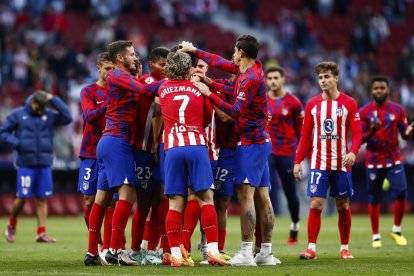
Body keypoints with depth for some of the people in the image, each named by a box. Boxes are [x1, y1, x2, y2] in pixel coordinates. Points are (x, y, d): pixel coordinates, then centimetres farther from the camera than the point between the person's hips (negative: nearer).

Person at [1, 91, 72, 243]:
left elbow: (67, 117, -8)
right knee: (22, 197, -2)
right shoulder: (18, 115, 1)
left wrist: (53, 99, -9)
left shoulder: (50, 115, 6)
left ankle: (41, 233, 2)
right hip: (26, 163, -2)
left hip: (45, 163, 2)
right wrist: (17, 142, -12)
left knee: (42, 199, 1)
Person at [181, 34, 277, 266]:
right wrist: (194, 50, 29)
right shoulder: (253, 68, 10)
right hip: (261, 141, 9)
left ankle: (246, 253, -18)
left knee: (245, 193, -13)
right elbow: (221, 63, 22)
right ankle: (266, 252, 7)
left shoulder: (251, 79, -17)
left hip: (251, 143, -9)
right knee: (263, 196, 7)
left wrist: (209, 95, -15)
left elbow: (236, 112, -18)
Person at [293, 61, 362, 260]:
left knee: (343, 206, 7)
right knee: (315, 204, -9)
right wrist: (297, 161, 1)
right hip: (318, 163, 1)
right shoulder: (312, 104, 6)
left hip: (341, 164, -1)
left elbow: (357, 132, -3)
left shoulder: (349, 103, 1)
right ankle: (311, 248, -9)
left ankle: (345, 248, 18)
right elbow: (305, 136, 8)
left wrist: (353, 152, -21)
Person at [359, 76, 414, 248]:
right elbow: (360, 139, -3)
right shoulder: (364, 112, -1)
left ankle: (396, 230, 6)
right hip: (373, 162, -1)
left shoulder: (398, 110, 5)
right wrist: (372, 131, -22)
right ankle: (376, 236, 16)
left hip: (394, 161, 1)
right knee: (373, 199, 3)